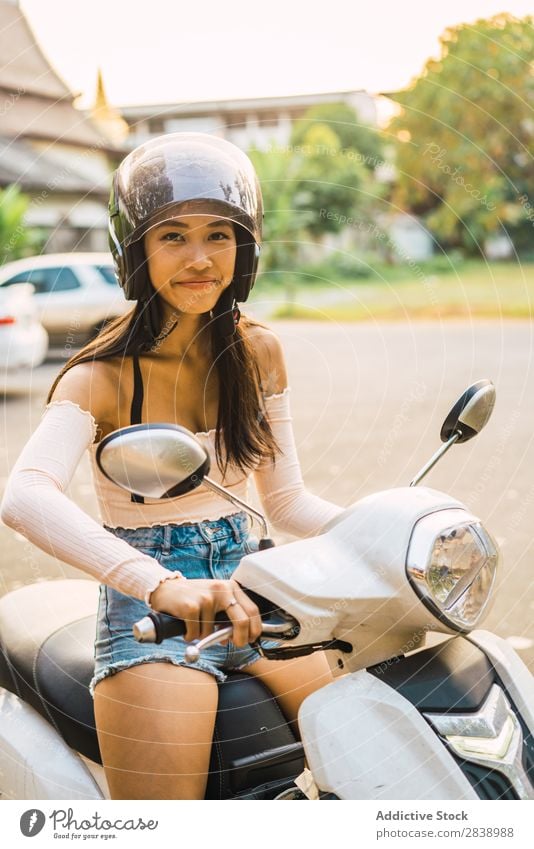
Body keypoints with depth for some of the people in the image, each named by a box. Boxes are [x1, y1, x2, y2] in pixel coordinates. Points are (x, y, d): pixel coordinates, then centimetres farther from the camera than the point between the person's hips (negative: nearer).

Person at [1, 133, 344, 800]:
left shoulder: (257, 352, 4)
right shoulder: (104, 375, -13)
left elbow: (287, 501, 9)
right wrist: (162, 585, -46)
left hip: (246, 591, 5)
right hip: (147, 615, -4)